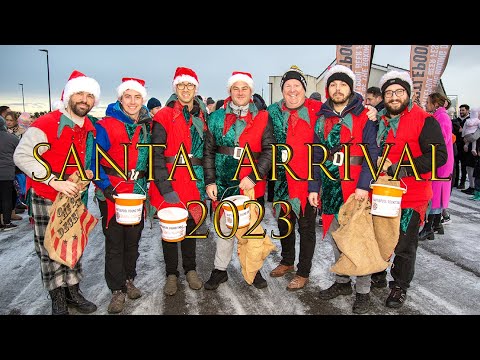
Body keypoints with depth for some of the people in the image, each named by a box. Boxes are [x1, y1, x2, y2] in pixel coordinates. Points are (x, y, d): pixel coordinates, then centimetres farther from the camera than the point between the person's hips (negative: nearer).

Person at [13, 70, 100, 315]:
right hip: (46, 196, -6)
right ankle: (57, 299, 17)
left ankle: (73, 292, 26)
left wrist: (86, 173, 2)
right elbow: (22, 156, -21)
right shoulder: (47, 124, -16)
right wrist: (55, 182, -25)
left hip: (74, 195, 6)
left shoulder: (90, 128, 4)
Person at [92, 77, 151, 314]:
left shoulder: (146, 126, 7)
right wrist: (105, 186, -20)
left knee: (133, 238, 15)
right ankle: (118, 289, 17)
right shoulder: (105, 126, -10)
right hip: (113, 192, -5)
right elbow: (94, 159, -12)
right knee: (114, 241, 3)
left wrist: (145, 183, 11)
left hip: (138, 191, 5)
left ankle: (129, 280, 32)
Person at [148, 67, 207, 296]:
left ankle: (190, 270, 31)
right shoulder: (164, 117, -5)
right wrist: (164, 187, -18)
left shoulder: (202, 116, 10)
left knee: (191, 224, 14)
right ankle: (171, 274, 24)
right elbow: (157, 154, -11)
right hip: (170, 182, -4)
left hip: (194, 181, 4)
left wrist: (207, 181, 9)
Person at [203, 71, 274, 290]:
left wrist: (254, 177, -15)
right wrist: (210, 181, -4)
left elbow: (269, 151, -4)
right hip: (223, 185, 1)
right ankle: (220, 270, 27)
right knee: (224, 228, 10)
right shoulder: (217, 118, 6)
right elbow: (208, 151, 4)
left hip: (252, 185, 0)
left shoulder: (263, 118, 2)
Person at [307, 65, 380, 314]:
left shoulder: (364, 116, -2)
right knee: (336, 237, 14)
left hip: (357, 188, -4)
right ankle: (342, 282, 31)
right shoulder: (322, 119, 11)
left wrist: (364, 185, -19)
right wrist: (313, 187, 5)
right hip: (330, 187, 5)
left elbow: (372, 152, -9)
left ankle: (363, 291, 17)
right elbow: (317, 156, 10)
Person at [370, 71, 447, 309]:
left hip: (411, 197, -5)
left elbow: (439, 155, -18)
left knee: (404, 245, 7)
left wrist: (402, 168, -23)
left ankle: (400, 286, 28)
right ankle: (378, 275, 41)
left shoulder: (425, 120, -10)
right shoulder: (379, 121, 8)